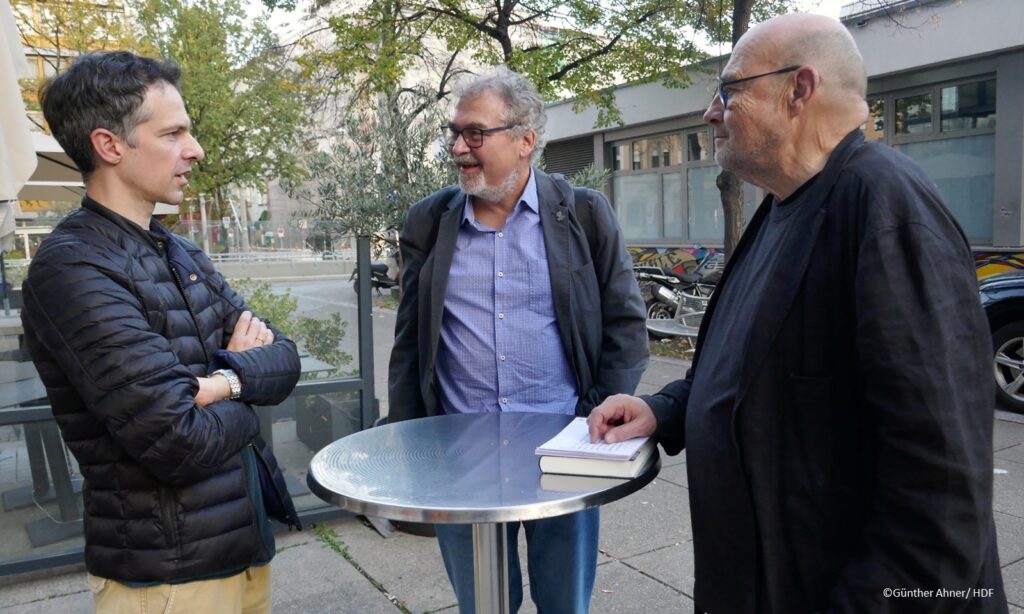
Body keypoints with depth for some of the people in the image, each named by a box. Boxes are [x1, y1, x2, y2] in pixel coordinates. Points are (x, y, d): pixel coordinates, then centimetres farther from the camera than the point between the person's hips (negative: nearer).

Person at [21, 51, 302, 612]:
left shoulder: (182, 255, 8)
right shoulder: (73, 270, -19)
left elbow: (284, 359, 3)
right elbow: (180, 441, -25)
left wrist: (225, 379, -17)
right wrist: (242, 404, -6)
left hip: (245, 537, 8)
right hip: (167, 569, -7)